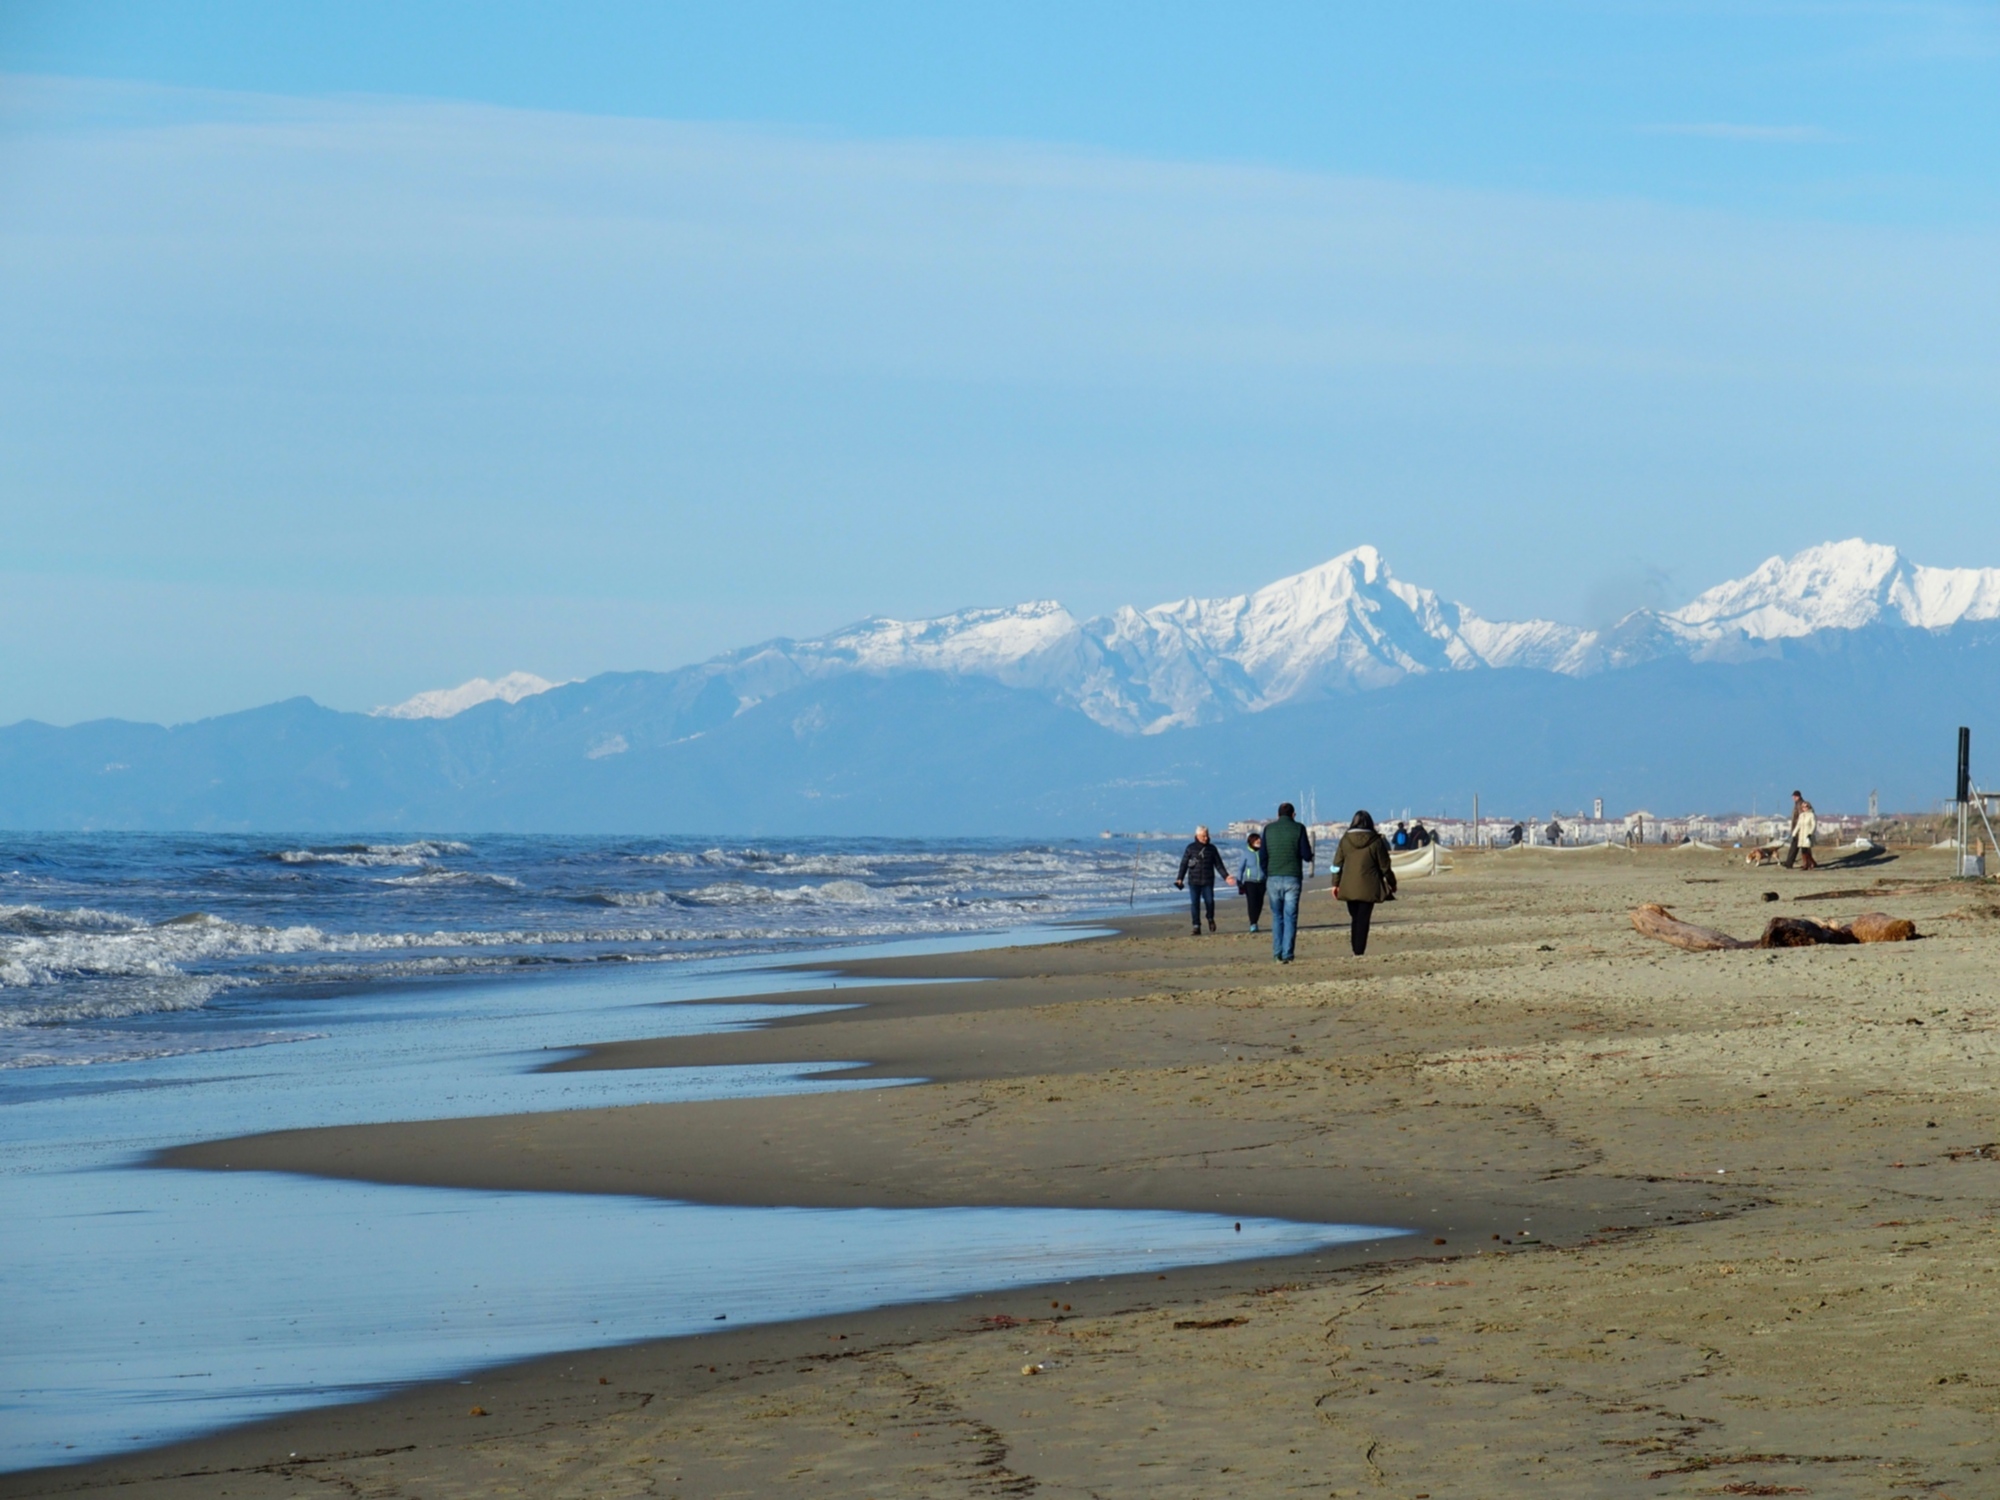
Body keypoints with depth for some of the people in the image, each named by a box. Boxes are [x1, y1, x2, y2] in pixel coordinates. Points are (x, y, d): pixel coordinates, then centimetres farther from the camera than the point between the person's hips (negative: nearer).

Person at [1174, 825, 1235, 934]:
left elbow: (1219, 864, 11)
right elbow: (1184, 864, 5)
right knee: (1194, 904, -4)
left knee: (1209, 901, -9)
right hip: (1194, 881, 0)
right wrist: (1180, 879, -3)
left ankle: (1210, 919, 20)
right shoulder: (1190, 848, 4)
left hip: (1208, 881, 0)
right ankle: (1196, 926, 2)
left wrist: (1226, 876, 2)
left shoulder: (1212, 849, 8)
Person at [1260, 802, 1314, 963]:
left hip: (1273, 879, 2)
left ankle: (1277, 953, 5)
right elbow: (1307, 856, -4)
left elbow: (1263, 857, 6)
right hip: (1292, 878, -2)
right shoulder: (1298, 828, -2)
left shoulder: (1268, 829, 5)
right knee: (1290, 917, 1)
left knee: (1277, 915, 12)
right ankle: (1287, 954, -4)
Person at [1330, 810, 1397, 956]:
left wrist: (1336, 884, 10)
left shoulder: (1345, 840, 2)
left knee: (1355, 919, 14)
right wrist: (1391, 883, 14)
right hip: (1368, 887, -3)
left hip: (1349, 887, 3)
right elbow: (1384, 866, 1)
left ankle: (1356, 951, 14)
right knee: (1363, 920, -2)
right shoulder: (1375, 841, -5)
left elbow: (1337, 864, 4)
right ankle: (1359, 952, -8)